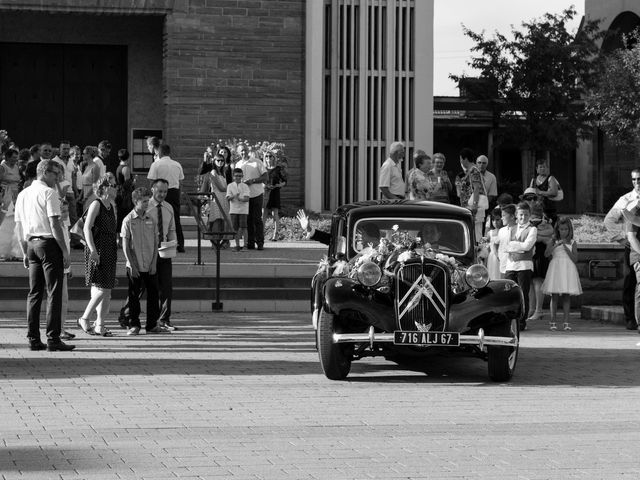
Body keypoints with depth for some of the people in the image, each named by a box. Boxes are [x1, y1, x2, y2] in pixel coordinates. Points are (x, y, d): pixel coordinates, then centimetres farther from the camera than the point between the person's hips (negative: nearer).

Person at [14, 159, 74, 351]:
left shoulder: (22, 194, 13)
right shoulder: (48, 193, -10)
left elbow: (19, 227, 16)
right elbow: (55, 224, -15)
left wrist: (25, 252, 22)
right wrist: (65, 250, -12)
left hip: (31, 244, 8)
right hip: (49, 242, -8)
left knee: (34, 292, 10)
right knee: (54, 292, -6)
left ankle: (33, 339, 9)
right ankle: (53, 339, -9)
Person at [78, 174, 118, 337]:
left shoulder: (112, 206, 15)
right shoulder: (96, 205, -9)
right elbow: (87, 228, -17)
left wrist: (115, 250, 20)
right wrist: (93, 249, -24)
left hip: (110, 251, 8)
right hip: (97, 251, -8)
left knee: (107, 292, 6)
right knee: (101, 289, -12)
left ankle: (100, 325, 10)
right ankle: (84, 319, 0)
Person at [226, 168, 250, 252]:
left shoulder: (245, 186, 0)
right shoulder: (230, 186, 5)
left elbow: (247, 198, -8)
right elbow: (228, 197, -4)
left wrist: (241, 199, -28)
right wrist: (234, 196, -23)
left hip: (243, 209, -2)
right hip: (233, 209, 2)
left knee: (243, 227, -7)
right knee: (235, 228, 4)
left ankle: (245, 245, -1)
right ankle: (237, 246, 11)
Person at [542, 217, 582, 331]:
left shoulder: (572, 243, 7)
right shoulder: (553, 241, 6)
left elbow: (575, 259, -1)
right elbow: (546, 253, -9)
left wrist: (566, 247, -9)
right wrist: (557, 244, -20)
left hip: (568, 269, 1)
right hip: (556, 269, -1)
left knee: (567, 296, -1)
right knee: (554, 296, -2)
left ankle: (566, 322, 1)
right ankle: (553, 322, 0)